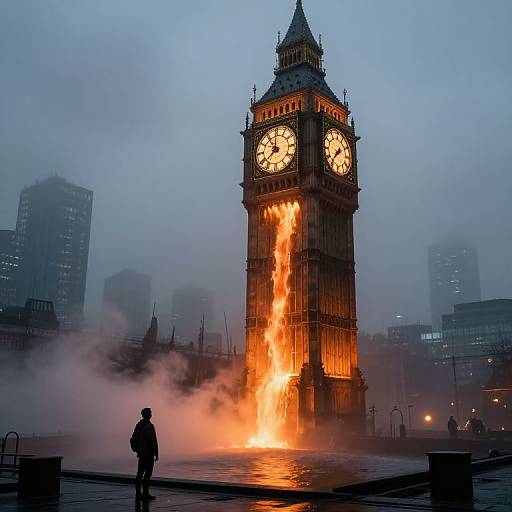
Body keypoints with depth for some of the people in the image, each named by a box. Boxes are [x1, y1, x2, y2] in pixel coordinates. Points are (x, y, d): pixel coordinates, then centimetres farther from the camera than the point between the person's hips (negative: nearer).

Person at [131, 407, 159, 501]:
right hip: (149, 453, -8)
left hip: (141, 453, 8)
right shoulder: (149, 426, -17)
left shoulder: (138, 425, 8)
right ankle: (145, 493, -1)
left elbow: (133, 440, 13)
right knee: (148, 473, -3)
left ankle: (138, 493, 16)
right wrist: (156, 454, -13)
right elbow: (153, 441, -20)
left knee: (140, 472, 12)